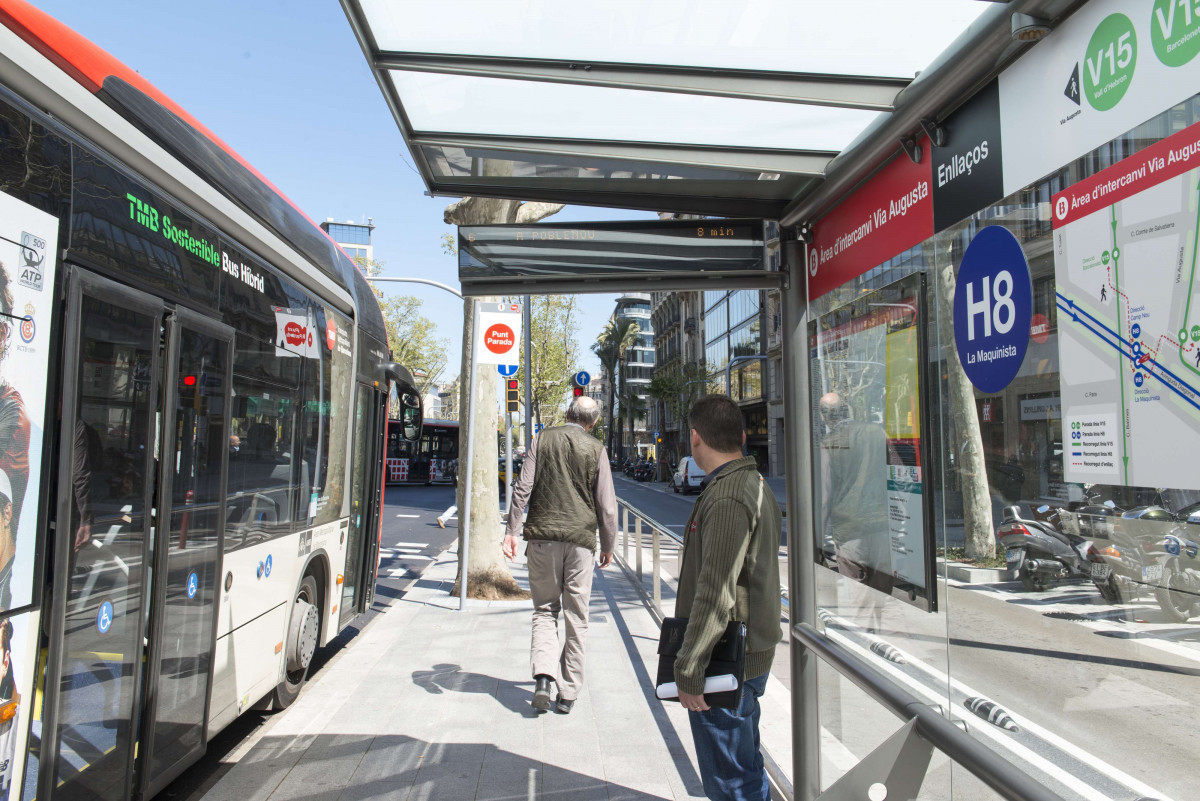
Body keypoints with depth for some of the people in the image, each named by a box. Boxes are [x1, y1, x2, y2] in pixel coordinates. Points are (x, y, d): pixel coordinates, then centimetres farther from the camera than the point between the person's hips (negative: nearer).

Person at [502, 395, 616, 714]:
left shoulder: (543, 440, 4)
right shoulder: (596, 449, 2)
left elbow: (523, 488, -2)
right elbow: (606, 504, 2)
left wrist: (511, 530, 0)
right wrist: (608, 545, 12)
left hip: (542, 535, 1)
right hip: (581, 538, 0)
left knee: (545, 609, 12)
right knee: (576, 616, 8)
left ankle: (543, 675, -7)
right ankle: (568, 693, 14)